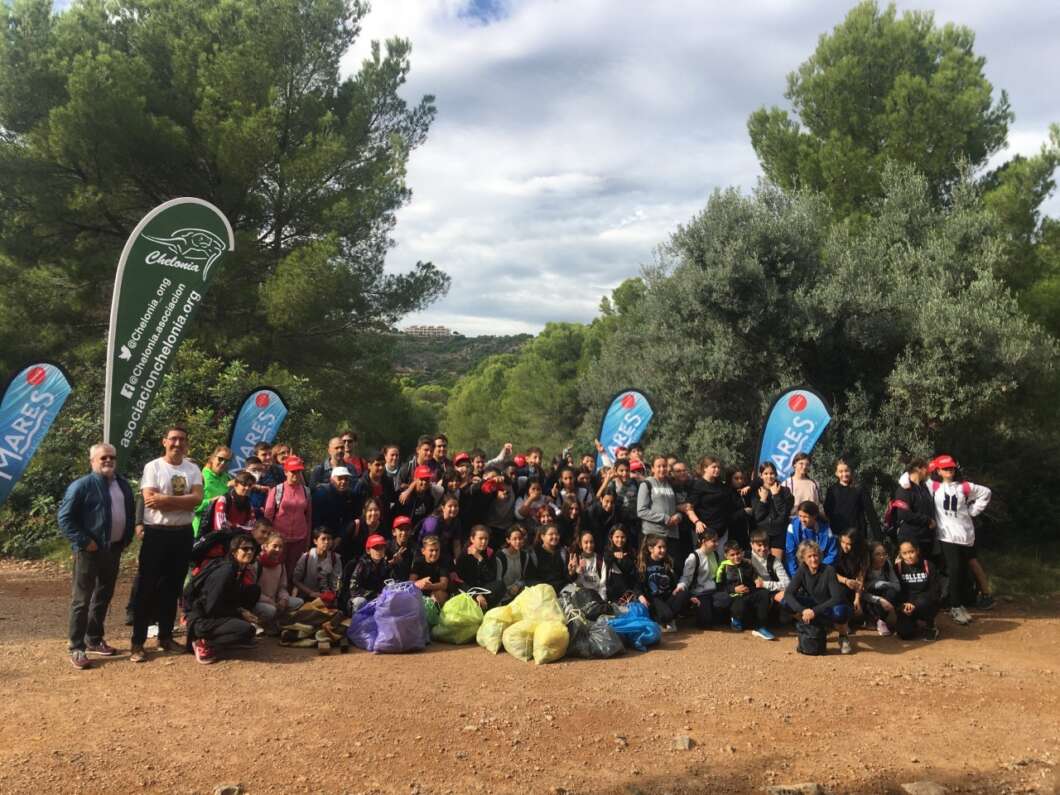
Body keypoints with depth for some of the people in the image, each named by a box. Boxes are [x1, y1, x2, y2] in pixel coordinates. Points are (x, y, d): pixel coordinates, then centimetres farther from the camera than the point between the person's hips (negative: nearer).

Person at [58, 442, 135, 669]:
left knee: (103, 597, 15)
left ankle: (94, 640, 28)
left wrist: (126, 538, 11)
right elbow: (64, 517, -13)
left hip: (114, 549, 7)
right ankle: (77, 648, 5)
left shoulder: (123, 485, 11)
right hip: (90, 551, -7)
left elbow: (130, 513, 22)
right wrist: (83, 541, -17)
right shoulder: (82, 485, -11)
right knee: (81, 600, -1)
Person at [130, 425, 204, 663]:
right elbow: (150, 499, -17)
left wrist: (165, 500, -18)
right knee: (147, 588, 0)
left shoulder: (193, 469, 6)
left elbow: (197, 498, -10)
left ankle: (166, 637, 25)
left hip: (183, 534, 4)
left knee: (173, 587, 13)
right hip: (156, 533, -4)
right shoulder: (153, 467, -4)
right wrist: (182, 501, -14)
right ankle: (138, 642, 8)